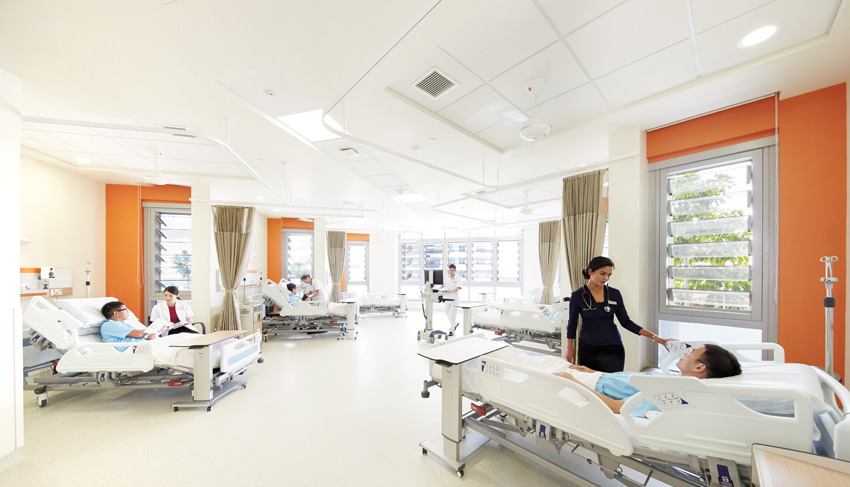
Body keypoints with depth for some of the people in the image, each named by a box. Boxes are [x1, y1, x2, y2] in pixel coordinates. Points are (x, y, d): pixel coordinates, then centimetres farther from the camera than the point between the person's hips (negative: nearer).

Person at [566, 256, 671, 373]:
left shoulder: (614, 294, 1)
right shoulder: (577, 296, -6)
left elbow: (626, 322, 7)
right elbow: (572, 324, 2)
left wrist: (653, 336, -2)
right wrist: (570, 348, 2)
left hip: (613, 348, 2)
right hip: (588, 349, -2)